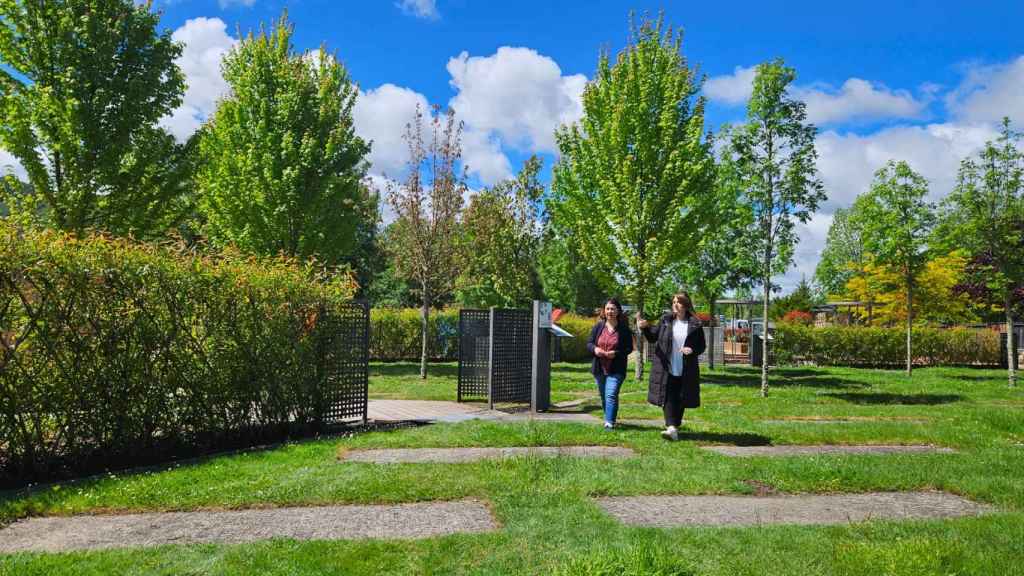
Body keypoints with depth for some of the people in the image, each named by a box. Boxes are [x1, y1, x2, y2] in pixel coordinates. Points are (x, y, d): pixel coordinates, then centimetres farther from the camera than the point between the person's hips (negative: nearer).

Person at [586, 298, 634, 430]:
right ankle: (609, 418, 34)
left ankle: (609, 423, -14)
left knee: (611, 395, -16)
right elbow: (589, 343, 7)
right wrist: (595, 349, -16)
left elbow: (629, 348, -4)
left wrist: (616, 353, -20)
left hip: (616, 370, -4)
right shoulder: (598, 326, 4)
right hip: (599, 368, 4)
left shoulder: (624, 329, -4)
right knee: (603, 396, 16)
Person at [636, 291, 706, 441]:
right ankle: (671, 428, -13)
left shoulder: (695, 324, 0)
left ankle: (675, 426, 25)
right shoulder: (665, 321, 3)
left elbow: (702, 346, 5)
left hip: (685, 371, 0)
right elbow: (653, 337, 2)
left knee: (680, 400, 10)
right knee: (668, 398, -8)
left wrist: (692, 350, -16)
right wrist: (645, 327, -16)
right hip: (666, 369, 0)